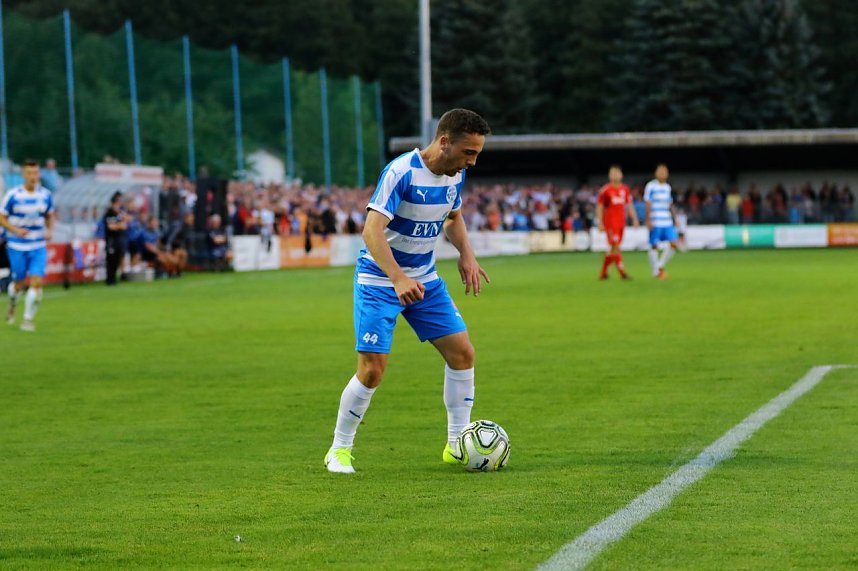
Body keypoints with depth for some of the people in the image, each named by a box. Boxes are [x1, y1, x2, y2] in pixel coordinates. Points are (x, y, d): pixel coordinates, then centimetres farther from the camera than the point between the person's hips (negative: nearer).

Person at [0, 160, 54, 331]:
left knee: (36, 283, -11)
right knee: (19, 284, 7)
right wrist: (15, 230, -20)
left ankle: (28, 320, 1)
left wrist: (49, 230, -4)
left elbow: (50, 216, 16)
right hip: (17, 246, -2)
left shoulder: (46, 195, 0)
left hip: (39, 246, 2)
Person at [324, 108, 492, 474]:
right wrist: (399, 279, -43)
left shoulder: (455, 174, -1)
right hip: (378, 280, -7)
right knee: (372, 368, -11)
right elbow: (372, 229, -31)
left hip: (425, 280, 7)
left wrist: (466, 254, 1)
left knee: (462, 352, -1)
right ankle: (339, 450, 6)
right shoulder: (401, 172, -25)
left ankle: (457, 444, 11)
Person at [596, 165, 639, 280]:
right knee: (615, 247, -12)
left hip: (621, 222, 6)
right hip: (610, 222, -6)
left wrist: (635, 219, 6)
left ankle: (603, 273, 19)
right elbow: (599, 207, -3)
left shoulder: (625, 190, 10)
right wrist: (600, 223, -9)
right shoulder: (605, 190, -5)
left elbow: (629, 206, 15)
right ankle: (622, 272, -14)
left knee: (612, 248, 9)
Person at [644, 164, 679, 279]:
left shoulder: (668, 187, 14)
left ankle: (660, 266, 10)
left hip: (668, 222, 6)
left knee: (674, 244, -5)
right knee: (654, 246, -1)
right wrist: (648, 220, -13)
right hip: (655, 222, -6)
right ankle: (656, 272, 7)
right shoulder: (651, 186, -4)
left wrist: (673, 219, 21)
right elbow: (648, 204, -7)